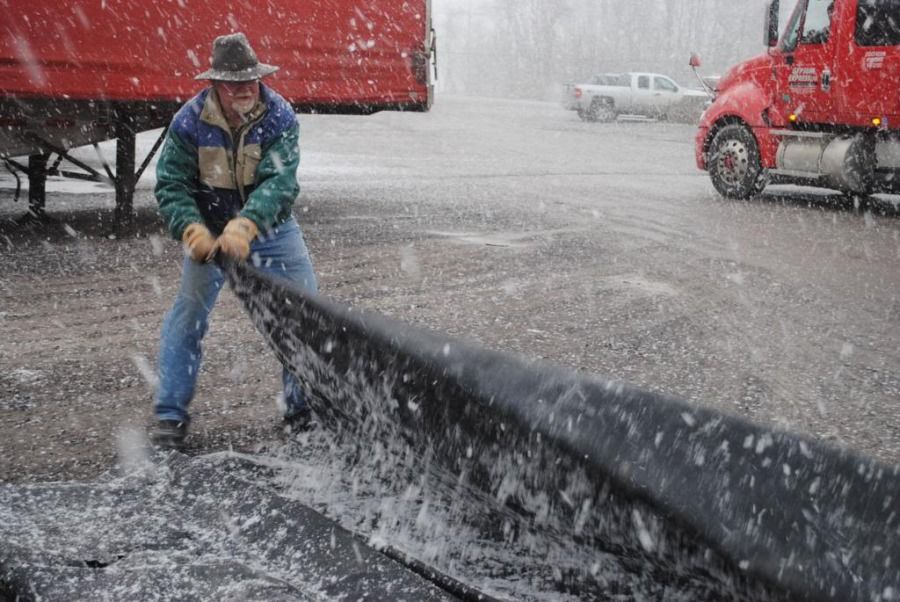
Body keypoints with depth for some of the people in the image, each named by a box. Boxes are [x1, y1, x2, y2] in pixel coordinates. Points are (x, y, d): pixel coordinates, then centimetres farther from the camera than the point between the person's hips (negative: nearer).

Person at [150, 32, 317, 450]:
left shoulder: (280, 117, -20)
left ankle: (303, 409, 13)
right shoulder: (190, 121, -17)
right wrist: (193, 231, -34)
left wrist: (244, 227, -46)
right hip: (210, 229, 0)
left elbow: (280, 181, -31)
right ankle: (170, 415, 3)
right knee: (188, 313, -7)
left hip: (271, 227, 0)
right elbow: (171, 185, -16)